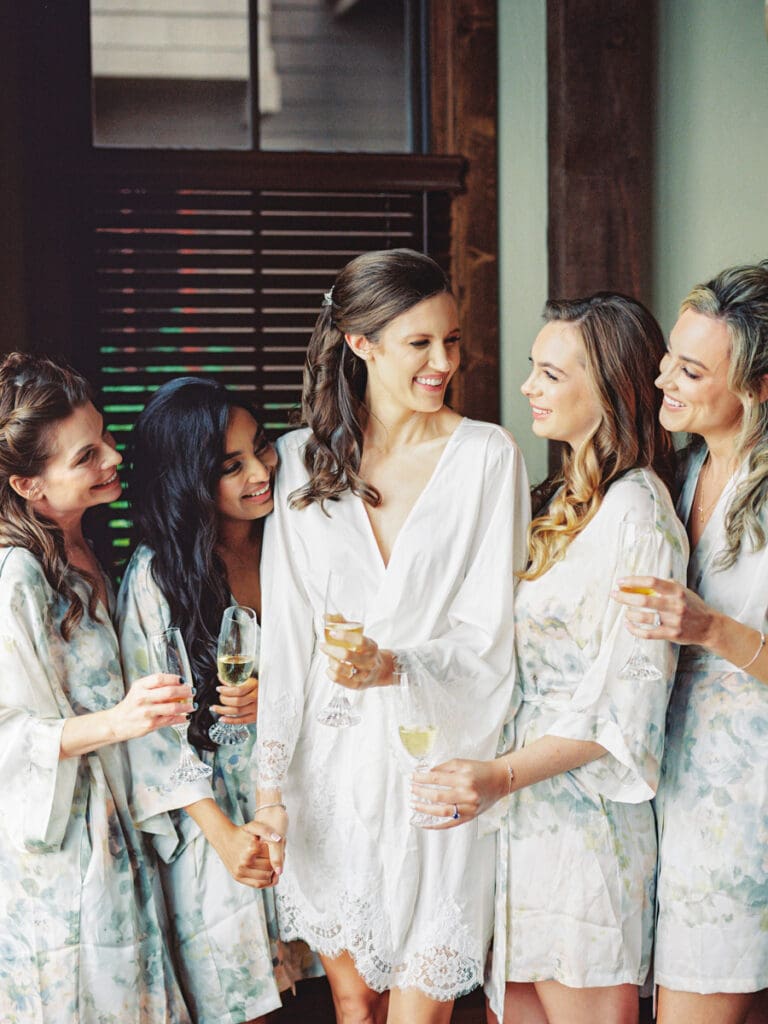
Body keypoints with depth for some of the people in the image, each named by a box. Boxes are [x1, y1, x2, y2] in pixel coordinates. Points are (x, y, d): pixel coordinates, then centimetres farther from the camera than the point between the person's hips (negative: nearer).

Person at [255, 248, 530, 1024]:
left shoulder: (487, 456, -2)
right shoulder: (302, 458, 5)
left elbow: (491, 634, -5)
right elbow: (284, 629, 2)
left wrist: (395, 665, -23)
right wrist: (270, 779, -2)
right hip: (331, 755, 2)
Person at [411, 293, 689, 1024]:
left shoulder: (636, 513, -15)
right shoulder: (562, 499, 13)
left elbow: (627, 707, -19)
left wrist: (503, 776, -25)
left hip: (580, 808, -8)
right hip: (520, 802, 8)